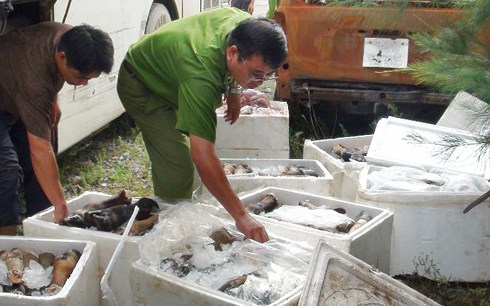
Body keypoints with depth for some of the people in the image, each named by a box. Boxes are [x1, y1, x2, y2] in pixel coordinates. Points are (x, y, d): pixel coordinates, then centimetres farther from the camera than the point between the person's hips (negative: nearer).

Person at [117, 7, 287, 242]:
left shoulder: (246, 26, -24)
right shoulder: (201, 76, -47)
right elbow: (203, 156, -49)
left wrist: (233, 91, 7)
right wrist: (241, 216, -49)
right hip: (140, 85, -8)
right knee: (177, 168, -19)